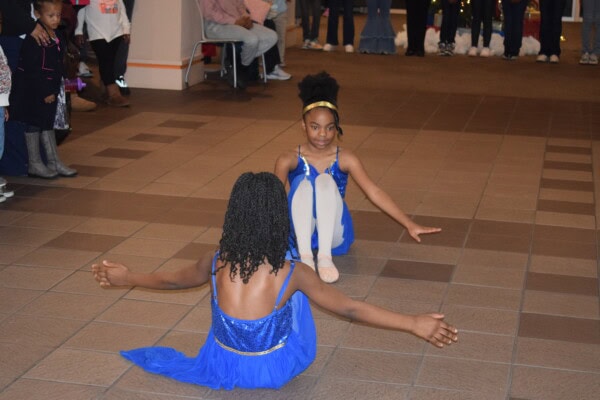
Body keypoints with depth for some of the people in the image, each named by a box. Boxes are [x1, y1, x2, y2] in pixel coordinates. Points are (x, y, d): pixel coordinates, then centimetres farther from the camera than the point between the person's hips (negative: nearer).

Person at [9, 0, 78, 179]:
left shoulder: (57, 36, 6)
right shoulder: (34, 39, -20)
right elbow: (31, 69, -22)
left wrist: (57, 87, 11)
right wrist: (44, 92, -20)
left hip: (50, 89, 8)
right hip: (32, 90, -8)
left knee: (48, 124, 14)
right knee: (34, 124, 2)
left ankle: (54, 162, 21)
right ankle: (34, 164, 11)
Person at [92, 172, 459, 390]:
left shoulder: (216, 265, -16)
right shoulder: (292, 273, -24)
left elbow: (171, 279, 4)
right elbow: (350, 308, -21)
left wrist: (127, 278, 23)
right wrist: (415, 324, -18)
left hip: (224, 369, 3)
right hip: (274, 372, -3)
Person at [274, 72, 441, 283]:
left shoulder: (345, 159, -3)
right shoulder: (289, 159, -3)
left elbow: (374, 192, -9)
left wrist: (410, 225, -16)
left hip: (334, 236, 0)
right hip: (300, 232, 0)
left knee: (325, 180, -25)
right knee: (303, 182, -26)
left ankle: (325, 256, -33)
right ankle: (305, 256, -34)